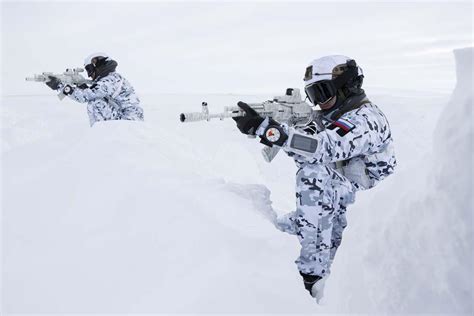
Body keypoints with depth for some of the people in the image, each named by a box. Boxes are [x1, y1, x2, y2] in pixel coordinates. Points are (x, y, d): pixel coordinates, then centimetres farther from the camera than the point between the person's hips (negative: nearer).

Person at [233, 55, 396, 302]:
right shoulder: (329, 117, 10)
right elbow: (304, 148, 0)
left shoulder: (365, 119, -18)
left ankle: (313, 275, -24)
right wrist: (260, 125, -16)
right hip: (329, 212, 8)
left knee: (314, 172, -31)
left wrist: (264, 126, -42)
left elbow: (321, 148, -35)